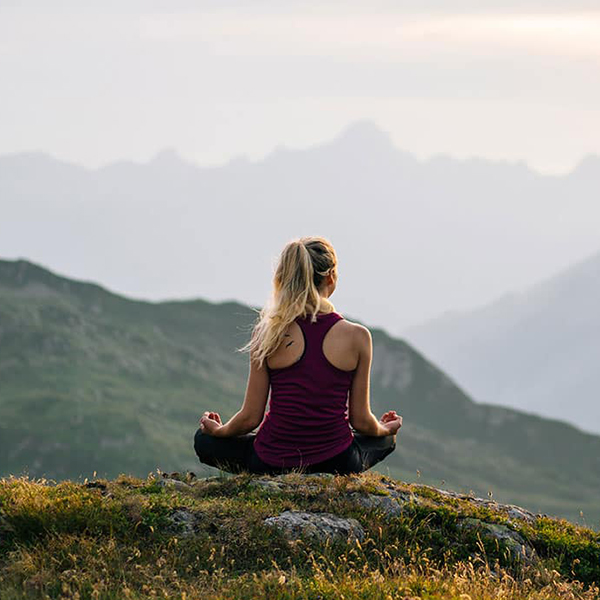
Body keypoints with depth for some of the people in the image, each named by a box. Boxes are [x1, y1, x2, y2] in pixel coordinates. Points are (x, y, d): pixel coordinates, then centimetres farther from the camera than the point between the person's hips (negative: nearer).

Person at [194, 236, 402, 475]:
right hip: (336, 465, 1)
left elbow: (250, 417, -4)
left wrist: (217, 430, 19)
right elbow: (361, 421, -2)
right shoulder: (357, 337, -10)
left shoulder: (268, 333, -9)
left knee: (204, 440, 28)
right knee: (384, 439, 35)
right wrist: (385, 429, 23)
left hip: (272, 465, -1)